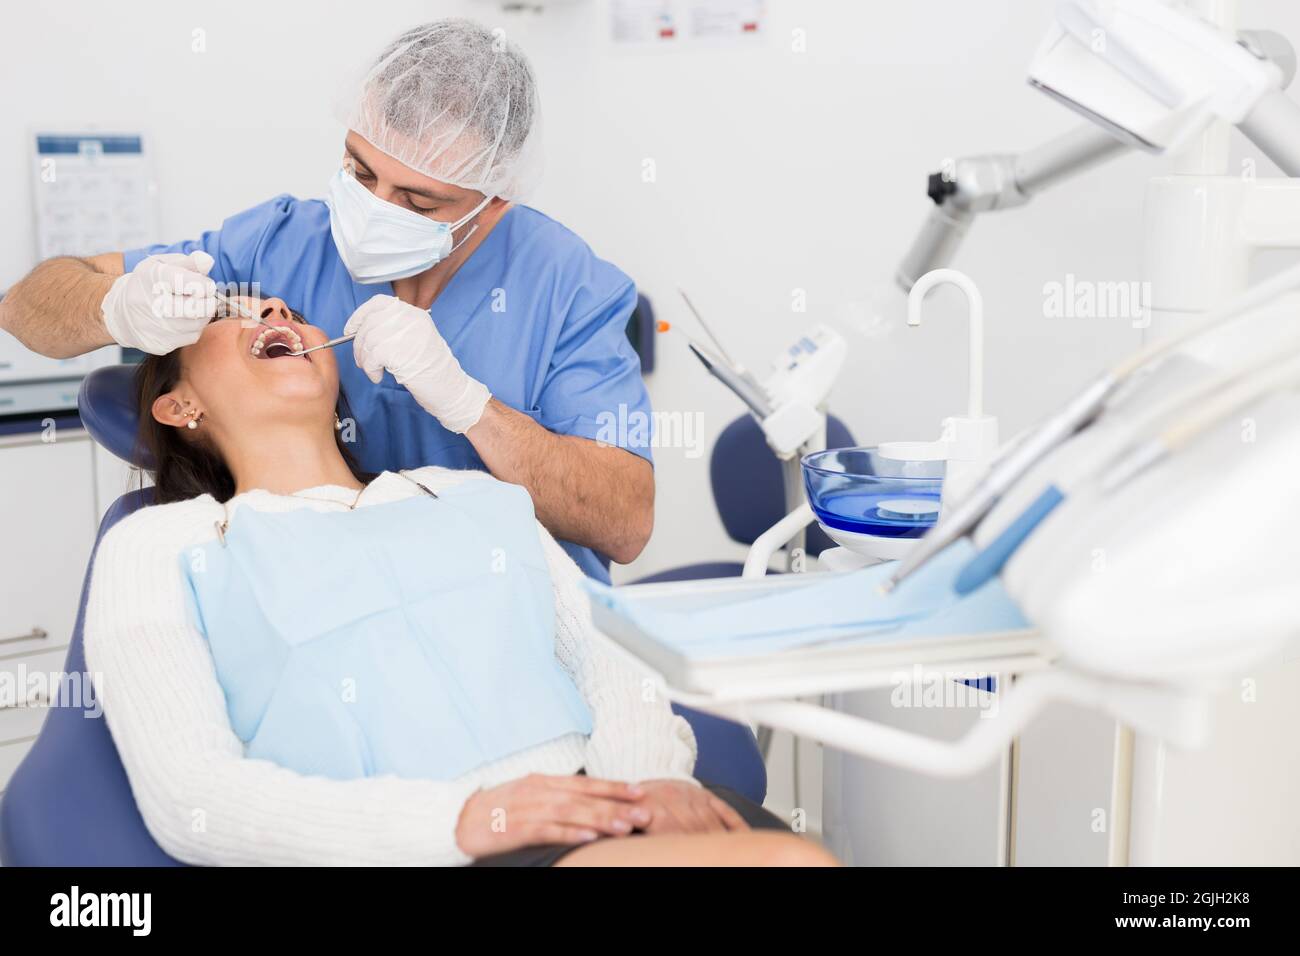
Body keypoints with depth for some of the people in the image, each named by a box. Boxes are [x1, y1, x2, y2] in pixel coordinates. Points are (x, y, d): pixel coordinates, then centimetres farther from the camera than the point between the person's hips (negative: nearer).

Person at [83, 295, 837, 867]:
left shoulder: (471, 494, 25)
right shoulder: (158, 546, 13)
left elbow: (611, 656, 15)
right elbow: (191, 796, -1)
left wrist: (654, 777, -8)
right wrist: (459, 819, -14)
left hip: (603, 806, 5)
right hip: (422, 849, -4)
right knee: (788, 861, -27)